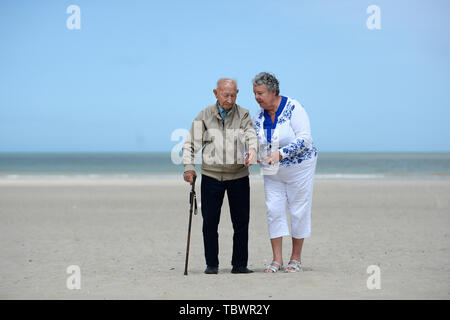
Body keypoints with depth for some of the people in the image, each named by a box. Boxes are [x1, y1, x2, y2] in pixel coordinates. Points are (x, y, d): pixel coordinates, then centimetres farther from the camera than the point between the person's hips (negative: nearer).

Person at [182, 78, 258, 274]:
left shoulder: (243, 115, 4)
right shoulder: (204, 116, 5)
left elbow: (251, 136, -11)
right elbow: (190, 143, 6)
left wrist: (252, 151, -33)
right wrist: (188, 166, -8)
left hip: (238, 176, 0)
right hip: (211, 176, 0)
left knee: (241, 222, 2)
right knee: (210, 221, 0)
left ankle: (239, 264, 12)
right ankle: (211, 264, 11)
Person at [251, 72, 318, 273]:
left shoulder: (293, 109, -18)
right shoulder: (258, 116, 1)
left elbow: (304, 139, -23)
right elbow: (255, 142, 11)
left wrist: (280, 153, -31)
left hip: (298, 167, -5)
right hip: (272, 171, 5)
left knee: (298, 211, 1)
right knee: (274, 210, -1)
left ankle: (296, 259, 12)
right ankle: (277, 260, 3)